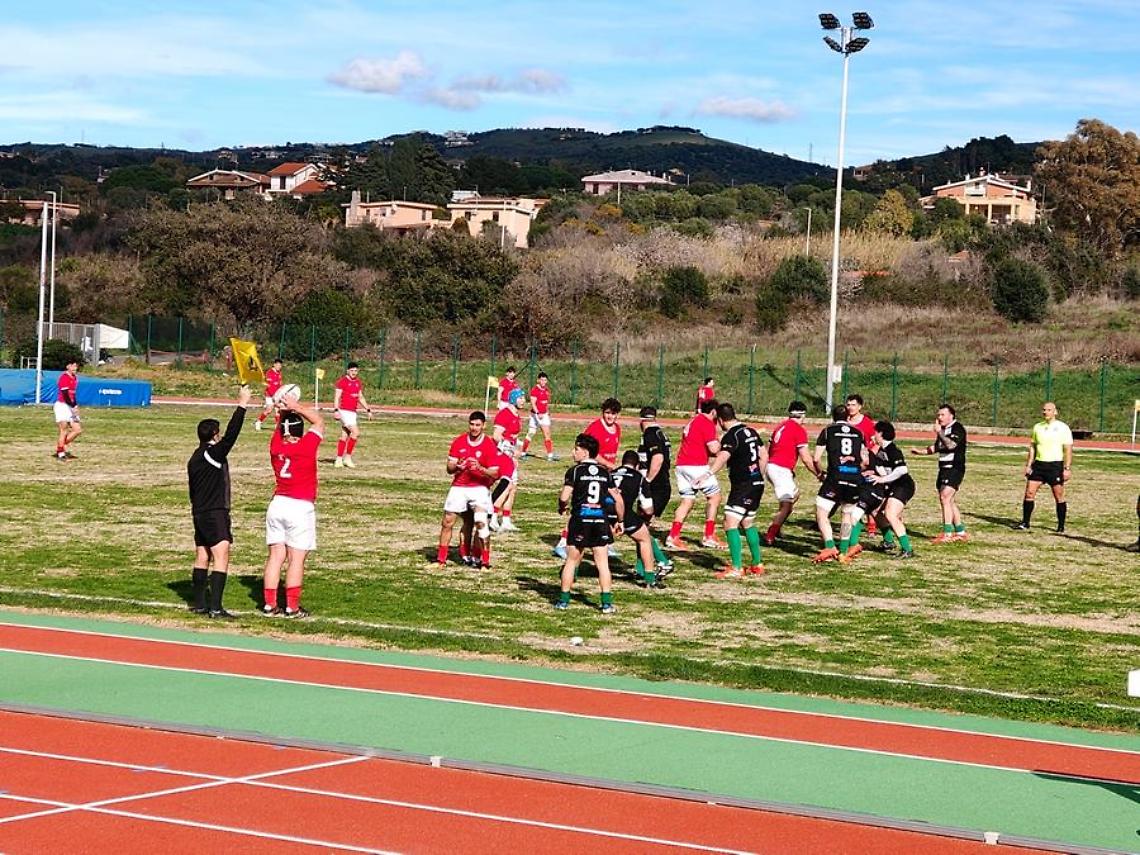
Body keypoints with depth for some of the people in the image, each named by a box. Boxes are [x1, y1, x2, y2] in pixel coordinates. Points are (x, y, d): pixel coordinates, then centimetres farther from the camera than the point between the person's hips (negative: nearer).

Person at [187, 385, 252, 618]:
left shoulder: (195, 458, 14)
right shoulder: (212, 454, -14)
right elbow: (231, 435, -23)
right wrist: (242, 405, -21)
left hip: (199, 513, 10)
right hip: (215, 514, -10)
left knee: (202, 558, 14)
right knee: (221, 557, -13)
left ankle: (199, 603, 20)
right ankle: (215, 607, -20)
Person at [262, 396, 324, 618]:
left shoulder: (276, 446, 1)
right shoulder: (306, 446, -12)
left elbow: (279, 428, 22)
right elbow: (319, 422, 4)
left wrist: (284, 410, 10)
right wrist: (297, 407, 7)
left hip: (277, 504, 5)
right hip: (301, 508, -5)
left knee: (275, 556, 7)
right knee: (296, 558, -1)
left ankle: (269, 604, 8)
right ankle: (292, 607, 0)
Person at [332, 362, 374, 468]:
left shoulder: (358, 382, 14)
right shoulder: (342, 381, -8)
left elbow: (360, 397, 24)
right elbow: (336, 397, -11)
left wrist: (368, 409, 18)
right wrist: (336, 410, -22)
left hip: (353, 412, 7)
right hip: (344, 411, -7)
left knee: (345, 436, 10)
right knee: (356, 432, -17)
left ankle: (339, 460, 15)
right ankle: (348, 457, -10)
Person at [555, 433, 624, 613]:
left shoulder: (575, 470, -4)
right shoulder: (605, 472, 8)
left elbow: (564, 497, -13)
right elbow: (618, 499, 7)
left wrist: (562, 508, 9)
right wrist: (620, 521, 20)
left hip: (580, 519, -2)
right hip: (601, 521, 2)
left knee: (571, 561, 10)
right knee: (602, 563, 6)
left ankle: (563, 600, 16)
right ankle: (607, 603, 2)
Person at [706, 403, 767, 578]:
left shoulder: (731, 436, -14)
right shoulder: (750, 431, 12)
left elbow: (723, 457, -32)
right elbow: (764, 455, 20)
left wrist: (709, 473, -44)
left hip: (743, 485, -9)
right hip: (757, 484, 9)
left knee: (730, 524, -10)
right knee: (748, 524, 21)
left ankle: (736, 569, -16)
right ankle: (756, 565, 27)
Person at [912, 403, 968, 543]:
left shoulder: (957, 428, -11)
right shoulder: (943, 429, 17)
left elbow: (951, 445, -27)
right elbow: (936, 447, 28)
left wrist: (939, 432, -21)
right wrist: (920, 451, 16)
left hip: (955, 468, -10)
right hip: (944, 469, 10)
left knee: (945, 497, -19)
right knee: (950, 501, 12)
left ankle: (947, 534, -21)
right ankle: (960, 532, 21)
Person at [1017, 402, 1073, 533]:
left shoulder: (1063, 428, -4)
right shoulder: (1037, 427, 10)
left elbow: (1068, 450, -5)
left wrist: (1067, 469, -11)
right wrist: (1028, 465, 9)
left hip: (1055, 465, -4)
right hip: (1038, 464, 4)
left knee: (1059, 497, 1)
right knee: (1029, 493, -4)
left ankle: (1061, 527, 10)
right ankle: (1025, 523, 2)